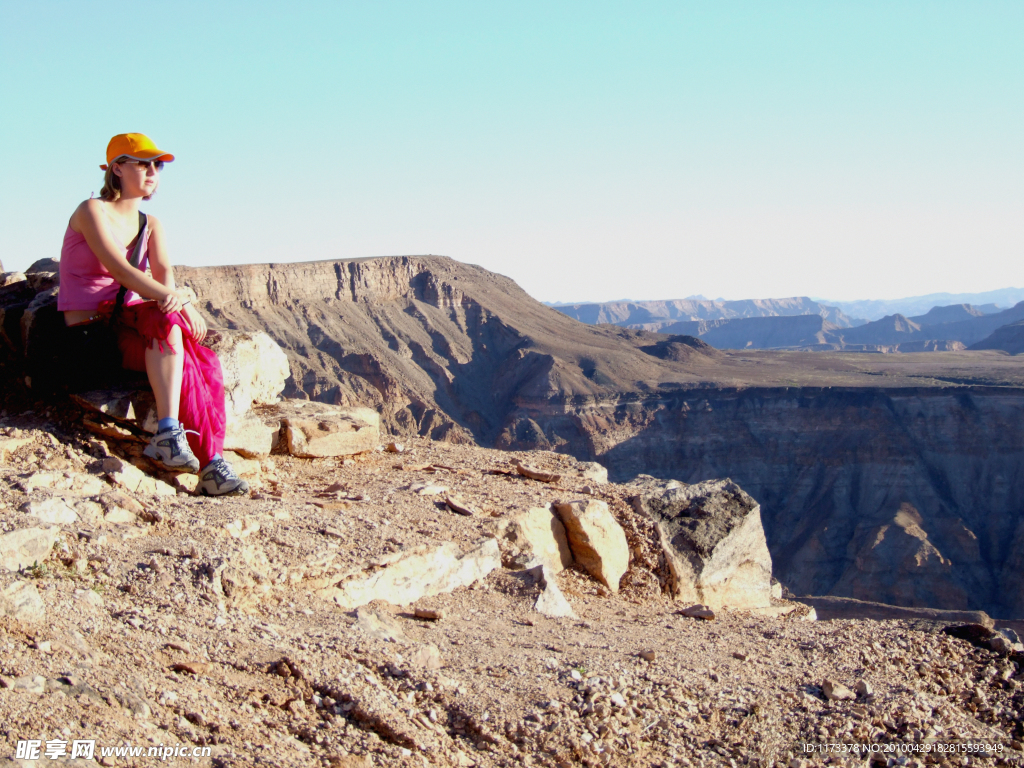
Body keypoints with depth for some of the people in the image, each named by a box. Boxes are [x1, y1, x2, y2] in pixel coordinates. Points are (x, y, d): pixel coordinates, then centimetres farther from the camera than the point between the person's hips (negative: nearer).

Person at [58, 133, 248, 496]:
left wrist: (173, 297, -29)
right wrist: (176, 302, -34)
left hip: (131, 329, 6)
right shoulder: (93, 211, -5)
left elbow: (164, 273, -4)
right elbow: (120, 270, -21)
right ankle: (169, 433, -42)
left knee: (204, 362, -24)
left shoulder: (151, 225, 16)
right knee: (167, 321, -35)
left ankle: (213, 465, -34)